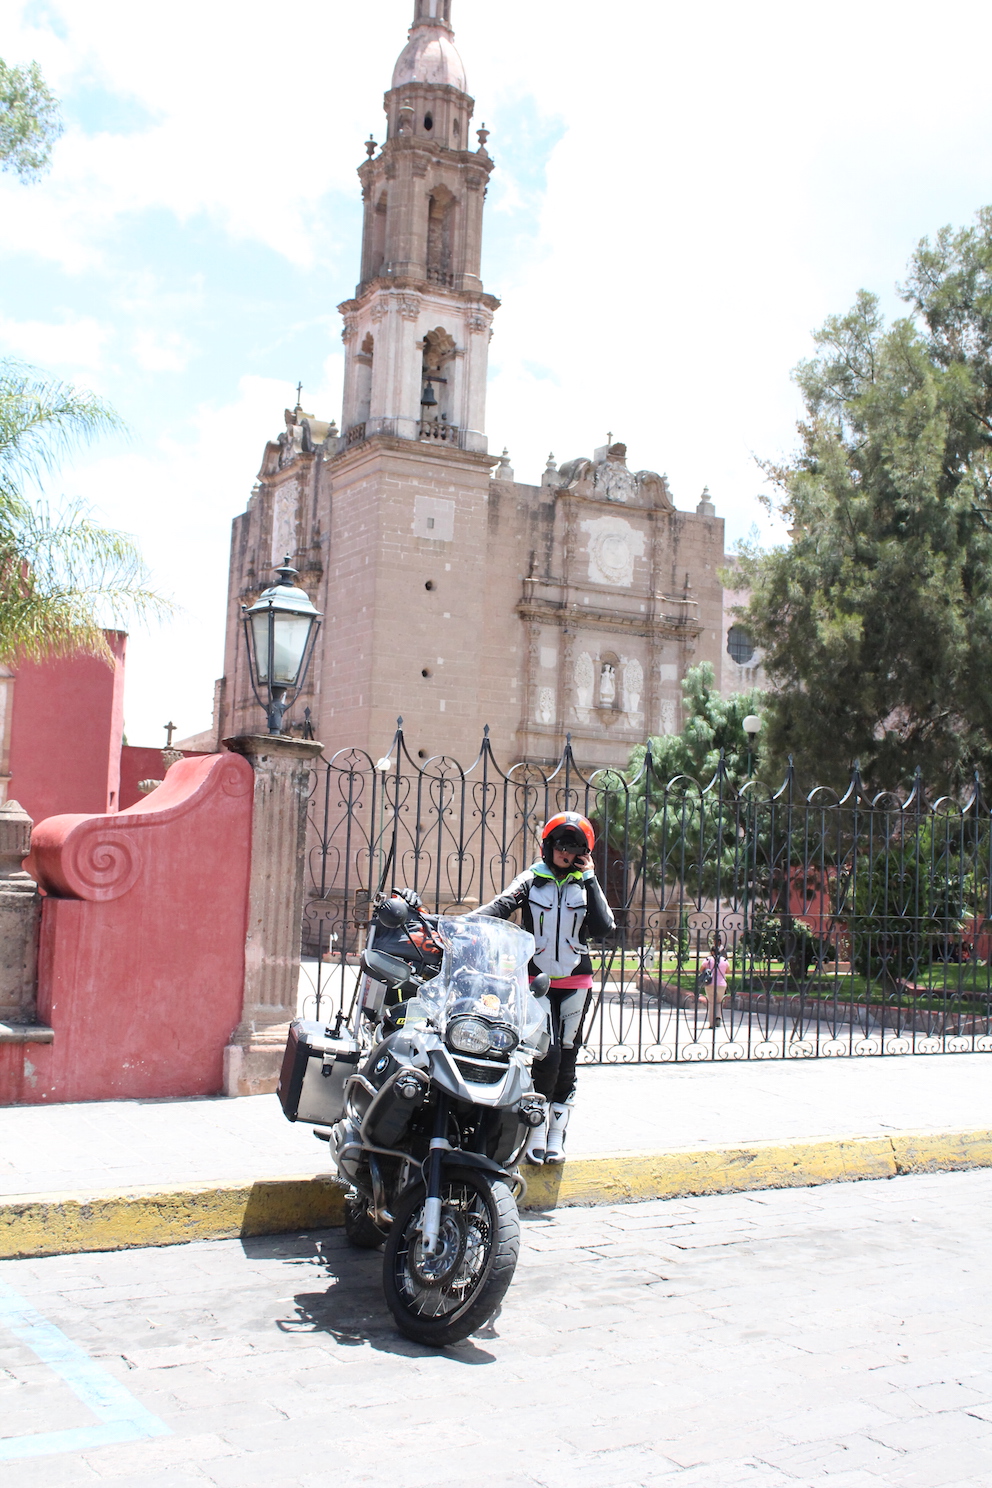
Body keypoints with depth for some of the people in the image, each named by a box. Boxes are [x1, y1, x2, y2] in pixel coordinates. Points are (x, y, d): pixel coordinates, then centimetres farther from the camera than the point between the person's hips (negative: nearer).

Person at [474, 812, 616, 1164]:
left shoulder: (586, 884, 7)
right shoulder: (532, 880, 2)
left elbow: (603, 929, -6)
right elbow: (502, 905, -17)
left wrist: (591, 882, -8)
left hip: (575, 983, 2)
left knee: (566, 1059, 6)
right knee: (547, 1055, -12)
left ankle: (556, 1135, 16)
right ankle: (536, 1132, 4)